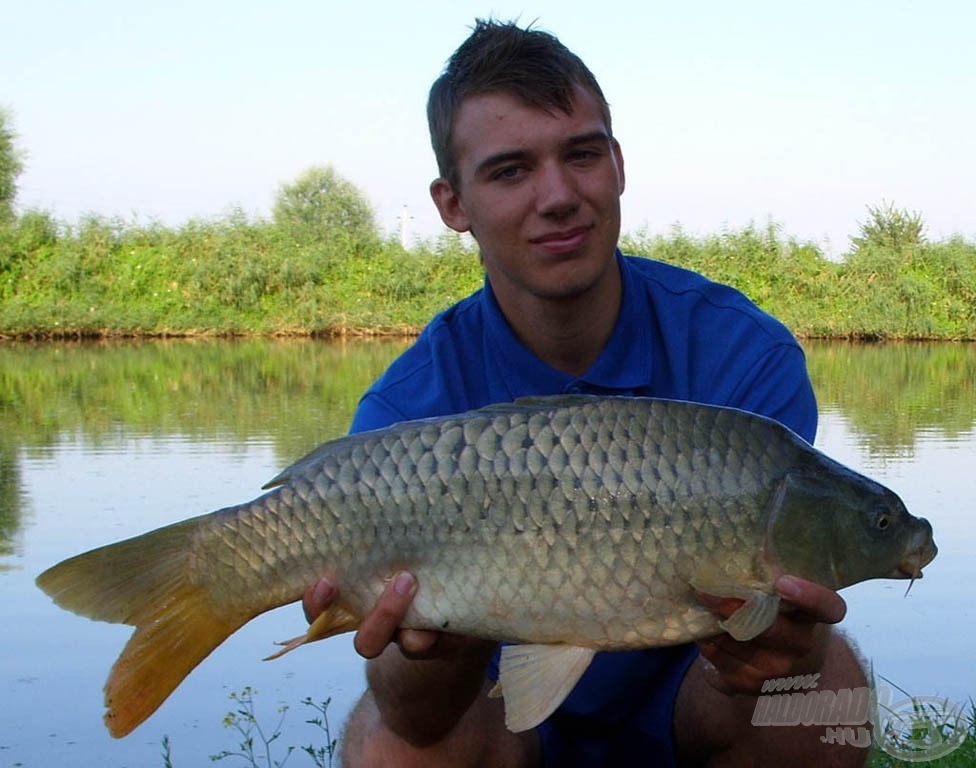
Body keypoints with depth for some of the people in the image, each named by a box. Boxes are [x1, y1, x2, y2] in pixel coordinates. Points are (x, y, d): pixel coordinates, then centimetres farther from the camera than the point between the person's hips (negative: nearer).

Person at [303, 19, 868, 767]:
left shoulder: (745, 356, -17)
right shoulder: (407, 412, -18)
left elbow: (778, 605, -22)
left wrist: (786, 647, -47)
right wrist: (436, 653, -48)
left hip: (679, 701, 1)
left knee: (823, 678, -29)